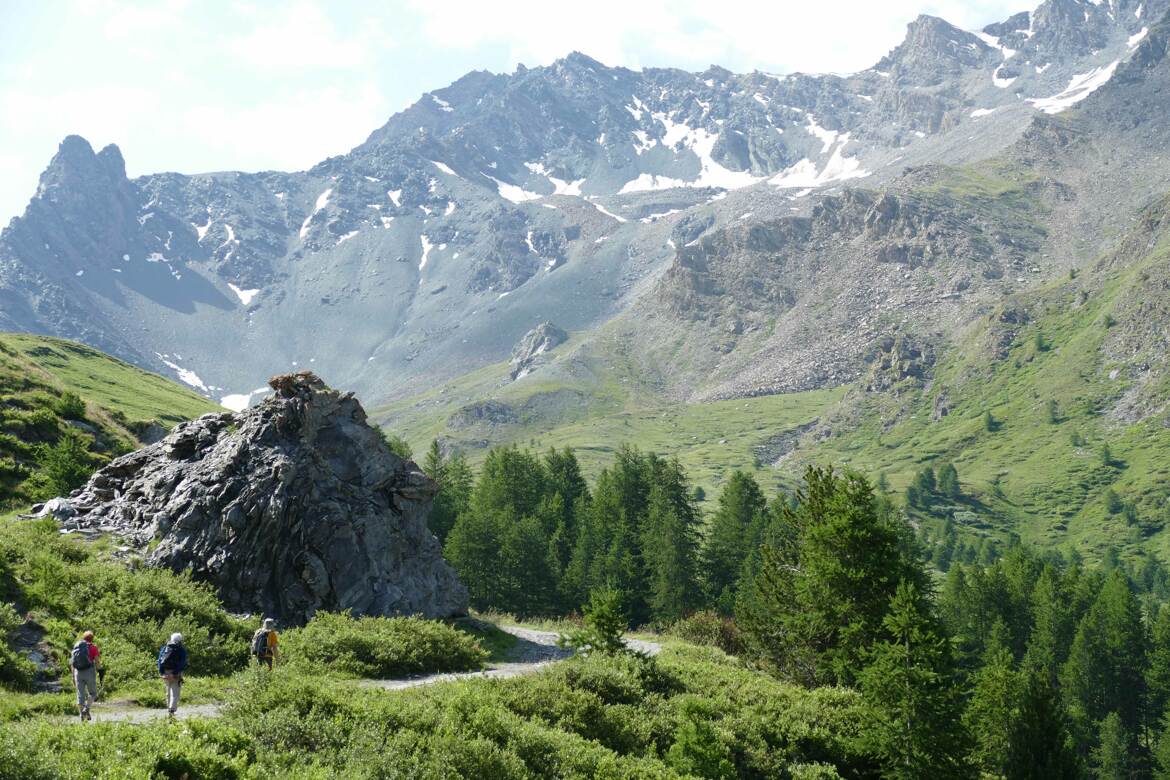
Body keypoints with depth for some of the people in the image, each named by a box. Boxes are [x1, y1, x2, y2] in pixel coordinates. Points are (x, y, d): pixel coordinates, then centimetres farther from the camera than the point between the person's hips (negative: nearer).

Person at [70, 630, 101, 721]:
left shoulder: (76, 647, 13)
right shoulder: (93, 647, 0)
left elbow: (72, 664, 12)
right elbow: (98, 664, -4)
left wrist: (73, 677, 16)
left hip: (78, 673, 4)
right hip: (89, 672, -3)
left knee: (80, 695, 8)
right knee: (92, 693, 10)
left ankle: (82, 716, 1)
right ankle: (86, 708, -15)